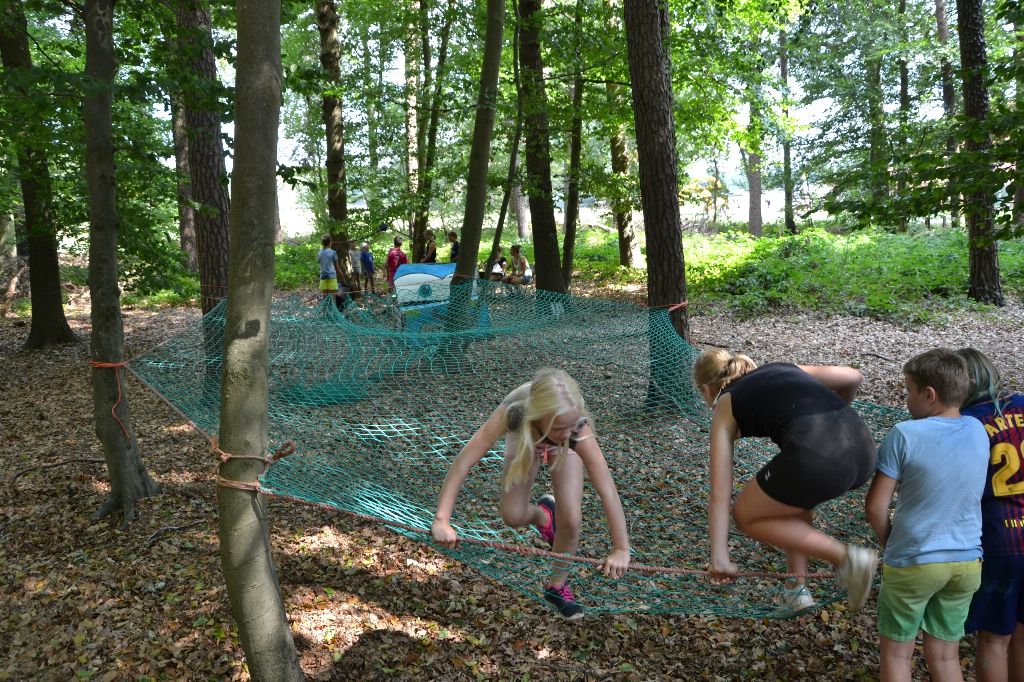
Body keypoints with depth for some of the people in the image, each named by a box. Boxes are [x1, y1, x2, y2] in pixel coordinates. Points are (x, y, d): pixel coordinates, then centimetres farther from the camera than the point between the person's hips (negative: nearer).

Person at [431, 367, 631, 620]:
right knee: (513, 517, -8)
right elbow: (464, 461, -44)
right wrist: (441, 521, -46)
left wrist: (621, 550, -43)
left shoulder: (577, 429, -45)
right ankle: (542, 514, 30)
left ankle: (558, 585, 12)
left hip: (564, 449, -1)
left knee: (570, 519, -16)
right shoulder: (513, 412, -46)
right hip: (524, 440, 1)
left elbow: (607, 490, -43)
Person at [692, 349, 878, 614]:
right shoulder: (782, 368, 31)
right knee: (791, 493, 34)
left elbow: (720, 492, 14)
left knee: (746, 515, 19)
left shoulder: (724, 406, 18)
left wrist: (719, 558, 15)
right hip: (862, 448, 7)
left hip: (816, 456, -6)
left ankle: (846, 557, 7)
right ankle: (797, 588, 33)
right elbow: (854, 377, 27)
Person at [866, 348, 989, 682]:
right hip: (966, 563, 4)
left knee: (896, 654, 14)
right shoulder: (978, 431, -3)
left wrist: (890, 543, 3)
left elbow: (875, 505, -16)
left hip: (912, 563, -4)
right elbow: (968, 492, 11)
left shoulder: (905, 435, -19)